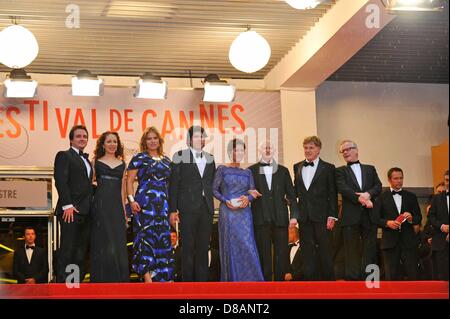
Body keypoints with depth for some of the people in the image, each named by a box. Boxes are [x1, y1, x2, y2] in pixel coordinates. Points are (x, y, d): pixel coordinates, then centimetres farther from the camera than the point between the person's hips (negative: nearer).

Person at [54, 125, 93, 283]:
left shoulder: (86, 159, 22)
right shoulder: (64, 156, 0)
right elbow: (61, 181, -11)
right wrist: (67, 205, -19)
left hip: (85, 211, 7)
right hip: (71, 210, -7)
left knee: (81, 251, 6)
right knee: (67, 250, -8)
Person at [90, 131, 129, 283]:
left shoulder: (122, 164, 14)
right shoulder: (96, 162, 5)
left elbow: (122, 189, 14)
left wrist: (124, 211, 9)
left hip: (117, 206, 3)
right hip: (100, 205, -3)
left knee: (118, 243, 2)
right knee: (102, 243, -2)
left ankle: (118, 280, 9)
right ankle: (102, 280, 4)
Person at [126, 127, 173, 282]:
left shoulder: (166, 160, 16)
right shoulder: (139, 158, 3)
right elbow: (129, 180, -1)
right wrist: (131, 200, -14)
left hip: (163, 204, 5)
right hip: (145, 203, -5)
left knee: (163, 238, 3)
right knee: (146, 236, -7)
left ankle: (163, 277, 8)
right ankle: (147, 276, -6)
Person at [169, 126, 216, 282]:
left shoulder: (210, 159, 15)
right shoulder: (180, 156, 2)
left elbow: (212, 184, 17)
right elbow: (174, 184, -2)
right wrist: (173, 210, -8)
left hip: (206, 209, 4)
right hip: (188, 208, -4)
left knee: (203, 247, 6)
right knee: (188, 247, -1)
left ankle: (202, 280, 10)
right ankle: (188, 280, 4)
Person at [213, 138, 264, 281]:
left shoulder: (247, 172, 14)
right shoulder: (222, 169, 6)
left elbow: (253, 192, 12)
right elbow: (214, 190, 2)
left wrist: (248, 198, -11)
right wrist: (226, 200, -13)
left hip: (244, 213, 2)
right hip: (227, 212, -2)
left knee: (247, 246, -8)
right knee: (229, 247, -1)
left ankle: (249, 280, -7)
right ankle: (231, 281, 5)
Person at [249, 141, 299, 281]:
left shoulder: (283, 171, 13)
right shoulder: (251, 170, 9)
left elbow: (291, 195, 10)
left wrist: (294, 215, 2)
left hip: (280, 218, 2)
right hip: (261, 218, -1)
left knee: (282, 253, 0)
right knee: (263, 253, 0)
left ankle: (280, 280, 5)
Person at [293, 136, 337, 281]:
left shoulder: (328, 168, 0)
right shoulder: (297, 167, 12)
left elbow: (332, 194, -2)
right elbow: (296, 190, 14)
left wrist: (332, 216, -9)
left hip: (321, 216, -4)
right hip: (304, 217, 4)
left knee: (325, 251, 0)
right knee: (307, 251, 7)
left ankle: (328, 279, 8)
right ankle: (309, 279, 12)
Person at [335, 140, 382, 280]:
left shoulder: (370, 169, 20)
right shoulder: (340, 171, 12)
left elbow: (378, 186, 7)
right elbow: (342, 188, -5)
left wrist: (368, 194, -14)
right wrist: (359, 199, -18)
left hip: (369, 215, 2)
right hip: (350, 216, -2)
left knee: (370, 250, 0)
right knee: (351, 250, -4)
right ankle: (352, 278, -4)